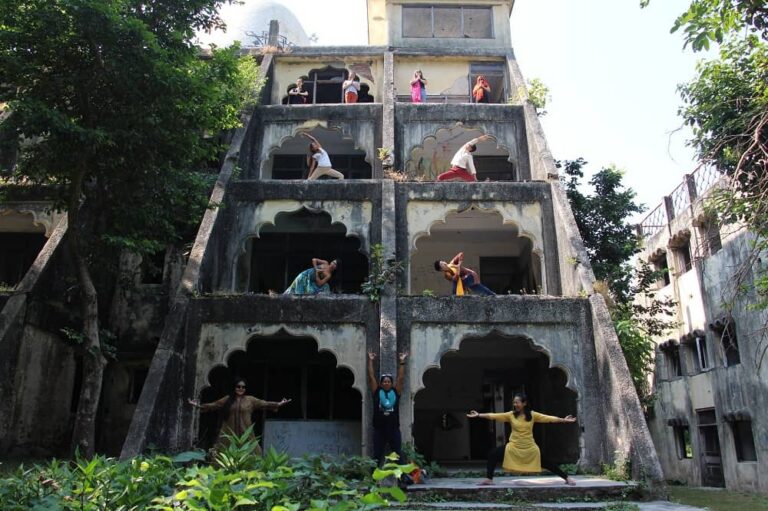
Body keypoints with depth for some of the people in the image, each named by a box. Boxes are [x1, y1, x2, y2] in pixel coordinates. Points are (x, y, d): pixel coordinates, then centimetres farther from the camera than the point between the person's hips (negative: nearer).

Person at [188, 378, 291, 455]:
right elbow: (213, 405, 13)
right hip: (228, 434, 1)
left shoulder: (250, 400, 6)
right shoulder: (227, 399, 10)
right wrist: (199, 406, 7)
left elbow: (264, 404, 0)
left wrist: (278, 404, -10)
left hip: (245, 434, -1)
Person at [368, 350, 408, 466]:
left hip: (394, 429, 1)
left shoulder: (396, 392, 5)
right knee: (377, 455, 7)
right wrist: (370, 360, 3)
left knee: (399, 454, 5)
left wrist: (402, 362, 1)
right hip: (379, 429, 0)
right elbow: (371, 377, 2)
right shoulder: (377, 392, 3)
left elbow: (401, 378, 3)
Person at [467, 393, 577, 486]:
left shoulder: (532, 415, -5)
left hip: (530, 448, -1)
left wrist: (564, 420, -14)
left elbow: (548, 418, -7)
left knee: (546, 463, 2)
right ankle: (489, 479, -6)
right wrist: (478, 415, -15)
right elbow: (494, 416, -8)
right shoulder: (511, 415, -4)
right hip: (514, 447, 1)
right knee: (492, 453, -13)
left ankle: (567, 478, 23)